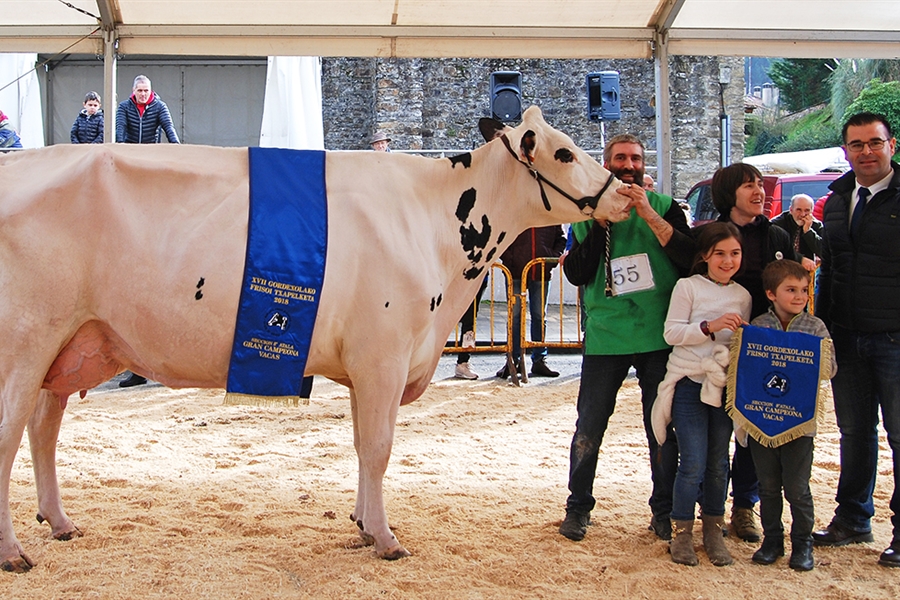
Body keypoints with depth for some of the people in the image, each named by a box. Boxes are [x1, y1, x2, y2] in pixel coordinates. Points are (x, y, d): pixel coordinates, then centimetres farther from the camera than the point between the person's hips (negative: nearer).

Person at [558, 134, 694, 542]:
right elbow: (575, 273, -4)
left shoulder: (664, 207, 6)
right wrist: (602, 223, -11)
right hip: (604, 336, 0)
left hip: (659, 336, 0)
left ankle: (664, 511, 20)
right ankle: (578, 508, 19)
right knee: (589, 427, 3)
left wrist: (648, 215, -15)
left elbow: (689, 257, -9)